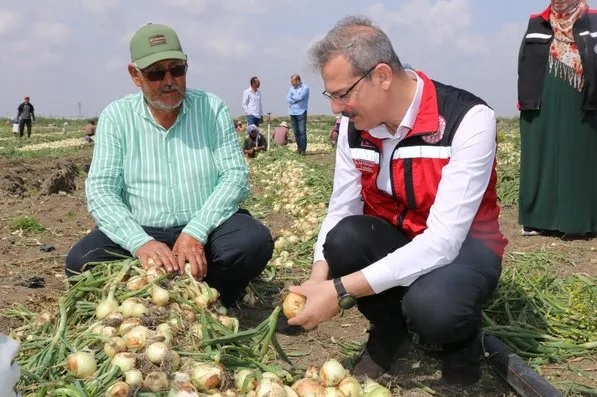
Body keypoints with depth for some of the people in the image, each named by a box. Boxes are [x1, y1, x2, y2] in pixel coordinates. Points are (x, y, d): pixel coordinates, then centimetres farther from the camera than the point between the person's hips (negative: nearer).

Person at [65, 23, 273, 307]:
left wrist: (196, 231, -22)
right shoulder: (116, 117, -1)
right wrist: (141, 242, -27)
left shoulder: (212, 108, 0)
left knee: (254, 242, -30)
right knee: (81, 261, -24)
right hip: (142, 232, 1)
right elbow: (100, 189, -8)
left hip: (207, 228, 0)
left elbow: (235, 175, -6)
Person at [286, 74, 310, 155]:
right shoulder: (292, 88, 12)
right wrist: (296, 99, -12)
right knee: (296, 132, 8)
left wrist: (292, 97, -1)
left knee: (302, 132, -9)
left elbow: (300, 97, -18)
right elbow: (288, 99, 3)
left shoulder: (305, 88, -5)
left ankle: (303, 149, -8)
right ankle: (299, 148, 16)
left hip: (301, 113, -6)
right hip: (292, 113, 6)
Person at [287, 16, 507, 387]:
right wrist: (320, 276, -26)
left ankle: (462, 343, 1)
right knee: (345, 238, -29)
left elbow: (443, 240, -33)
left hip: (461, 244, -4)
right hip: (394, 238, 5)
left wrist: (341, 291, -37)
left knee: (431, 305, -38)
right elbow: (341, 210, -5)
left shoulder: (468, 119, -27)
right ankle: (388, 334, 1)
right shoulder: (354, 125, -8)